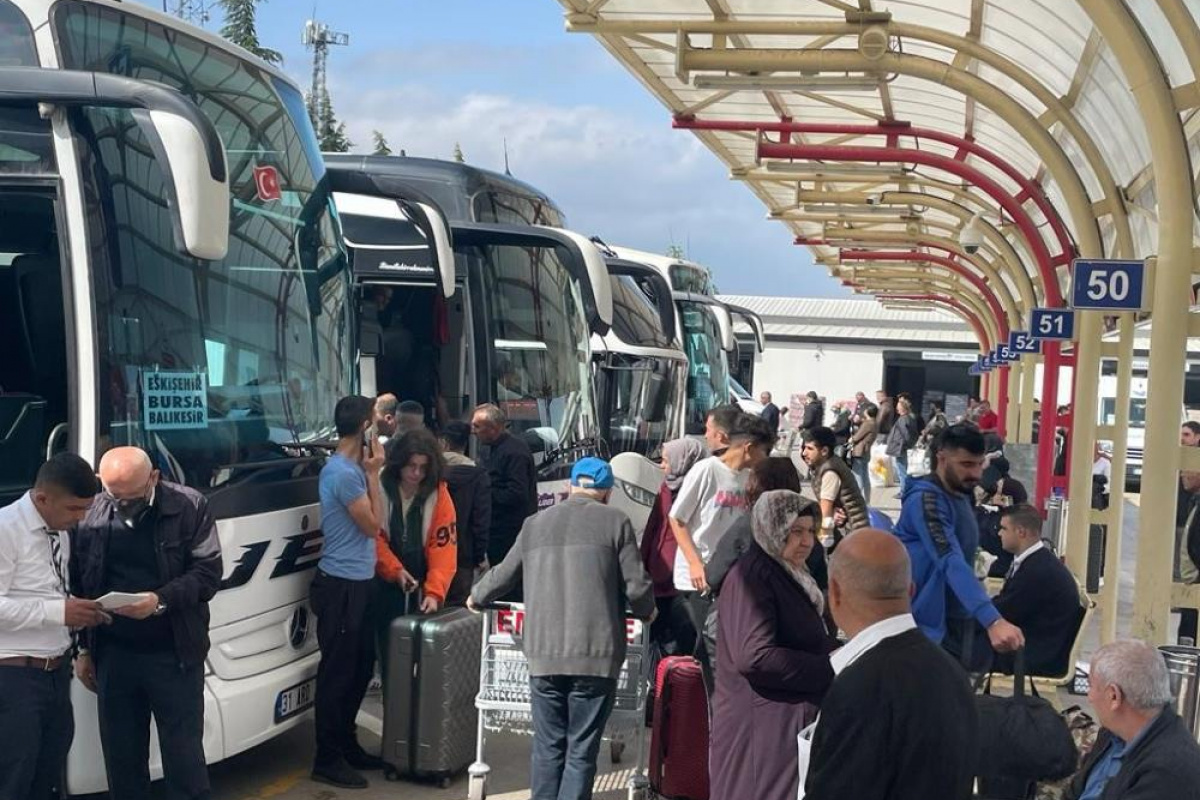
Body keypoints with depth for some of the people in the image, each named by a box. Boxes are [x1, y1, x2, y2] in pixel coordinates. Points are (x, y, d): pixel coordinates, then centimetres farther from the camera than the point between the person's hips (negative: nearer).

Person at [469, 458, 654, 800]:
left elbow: (503, 575, 23)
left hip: (544, 654, 3)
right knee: (581, 752, 3)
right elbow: (636, 587, 0)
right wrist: (647, 613, 21)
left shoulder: (535, 524, 14)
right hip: (596, 655, -3)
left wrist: (476, 597, 43)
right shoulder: (615, 521, 2)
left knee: (548, 748, 12)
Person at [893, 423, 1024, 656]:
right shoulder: (926, 499, -21)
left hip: (954, 624, 9)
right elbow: (950, 563, -34)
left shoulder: (962, 496, 8)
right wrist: (993, 621, -45)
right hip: (924, 627, -9)